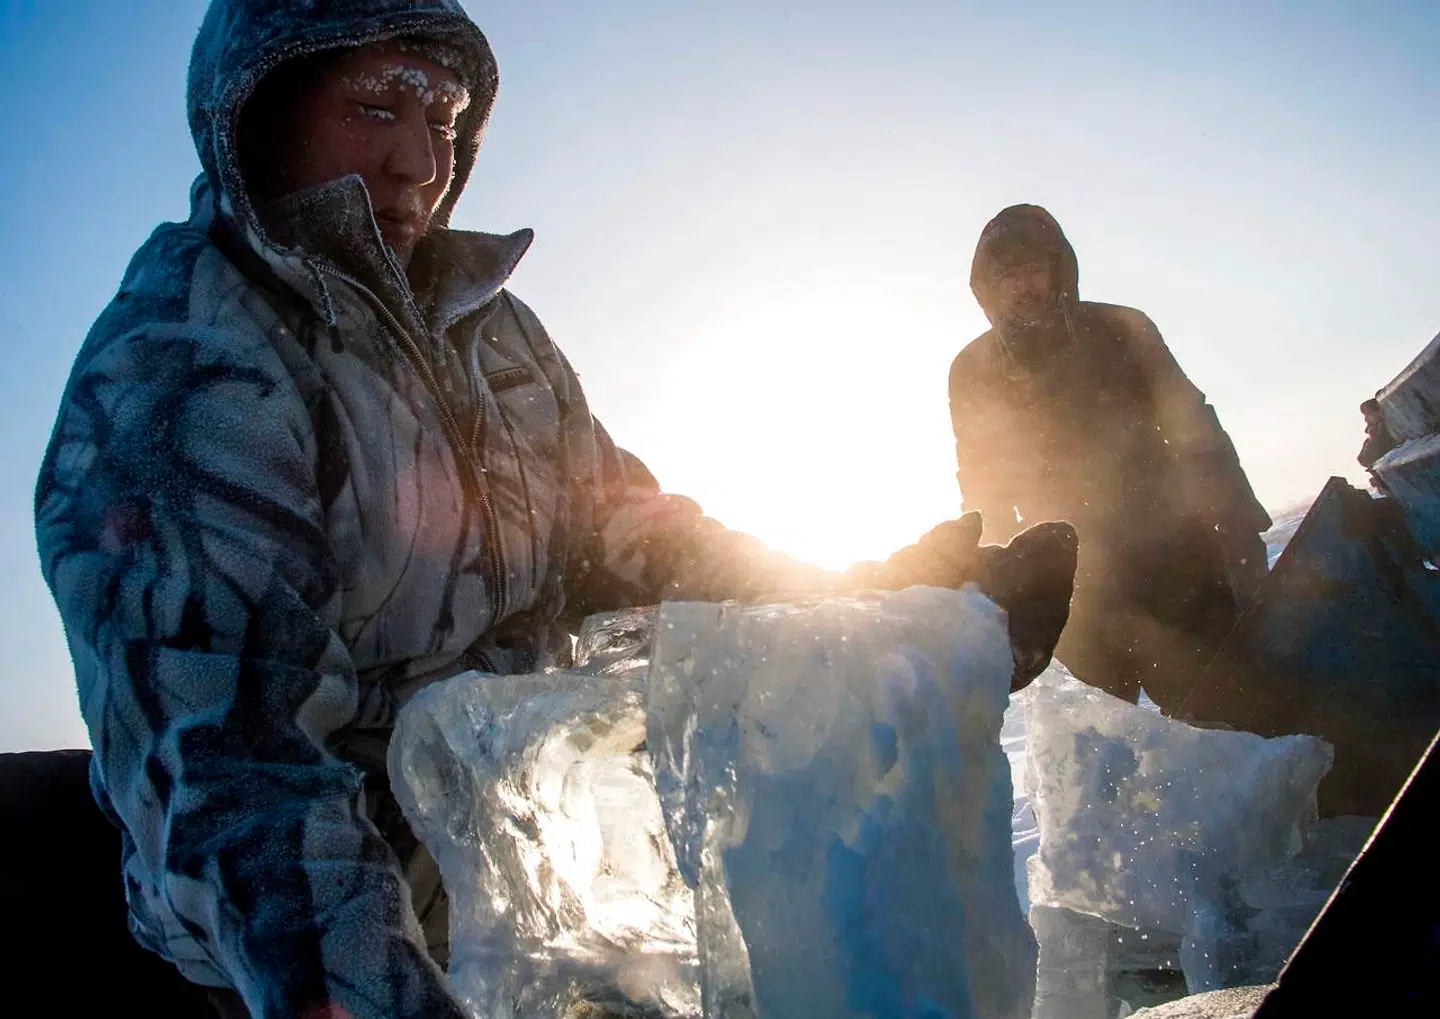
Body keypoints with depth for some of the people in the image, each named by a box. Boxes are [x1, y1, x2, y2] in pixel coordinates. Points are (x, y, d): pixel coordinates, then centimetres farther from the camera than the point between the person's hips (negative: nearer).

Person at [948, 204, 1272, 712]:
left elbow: (1195, 434, 2)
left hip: (1175, 557, 0)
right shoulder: (974, 373, 7)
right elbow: (985, 495, 11)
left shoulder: (1121, 330, 5)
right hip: (1080, 592, 1)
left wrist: (1238, 536, -9)